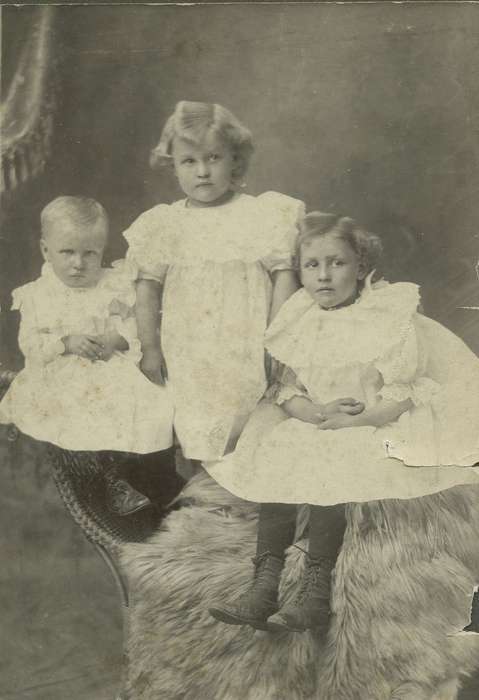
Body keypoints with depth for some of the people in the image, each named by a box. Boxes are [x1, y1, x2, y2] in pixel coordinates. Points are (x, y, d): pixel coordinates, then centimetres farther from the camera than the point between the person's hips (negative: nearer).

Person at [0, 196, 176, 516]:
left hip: (112, 369, 1)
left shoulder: (116, 286, 5)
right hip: (58, 378, -1)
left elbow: (134, 325, 5)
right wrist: (66, 343, -16)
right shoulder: (36, 295, 5)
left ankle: (117, 478, -9)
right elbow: (29, 343, 0)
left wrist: (116, 339, -17)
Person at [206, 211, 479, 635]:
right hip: (311, 424, 5)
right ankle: (264, 587, -18)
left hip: (372, 428, -5)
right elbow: (287, 390, 5)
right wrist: (317, 412, -16)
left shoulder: (389, 319, -7)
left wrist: (348, 420, -22)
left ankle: (316, 594, -24)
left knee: (327, 470, -31)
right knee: (274, 467, -20)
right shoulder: (300, 322, 8)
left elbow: (400, 400, -11)